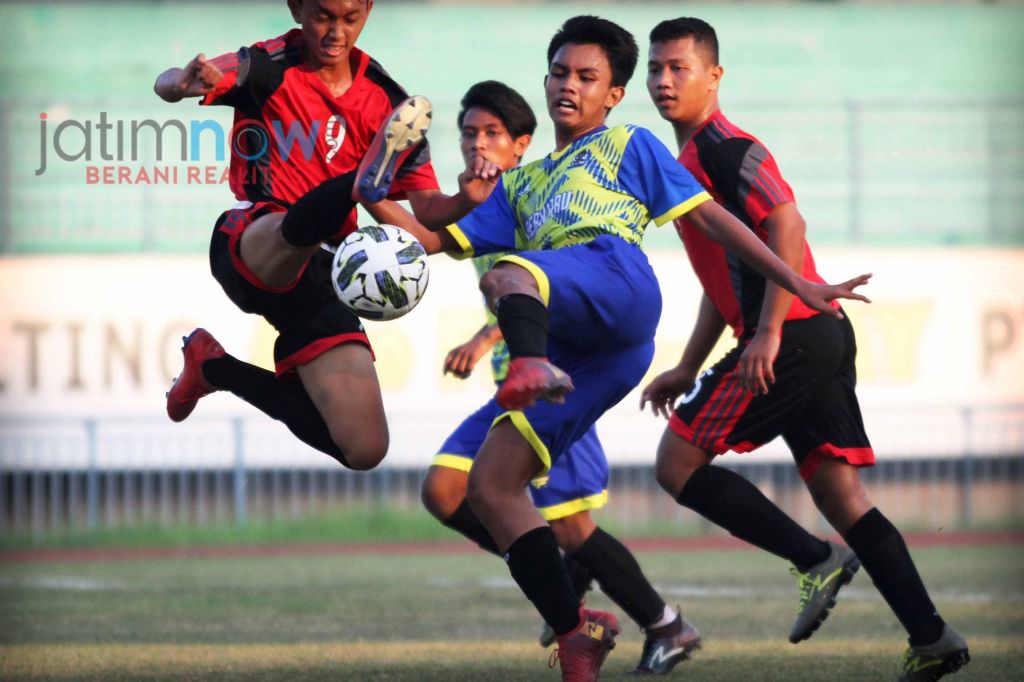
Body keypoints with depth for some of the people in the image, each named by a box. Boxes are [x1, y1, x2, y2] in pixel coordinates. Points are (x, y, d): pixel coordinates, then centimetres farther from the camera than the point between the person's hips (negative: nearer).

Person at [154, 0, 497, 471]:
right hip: (249, 249, -5)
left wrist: (466, 201, -18)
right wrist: (184, 83, -44)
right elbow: (167, 84, -19)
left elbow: (425, 208, 5)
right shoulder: (270, 69, -4)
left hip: (319, 275, 5)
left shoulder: (384, 98, 7)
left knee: (363, 450, -1)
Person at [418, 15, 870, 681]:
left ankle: (531, 369, -67)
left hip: (615, 280, -6)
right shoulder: (520, 184, 36)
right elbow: (443, 239, 28)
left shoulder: (629, 146, 24)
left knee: (503, 272, -36)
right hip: (565, 346, 6)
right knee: (489, 487, -6)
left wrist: (798, 285, 15)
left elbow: (712, 217, 19)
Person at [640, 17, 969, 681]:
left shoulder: (725, 147, -8)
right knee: (841, 494, 6)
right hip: (825, 338, 10)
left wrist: (768, 333, -26)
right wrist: (687, 370, 27)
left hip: (791, 338, -10)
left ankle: (817, 560, -6)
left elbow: (786, 225, -21)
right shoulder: (691, 161, 23)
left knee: (678, 461, -4)